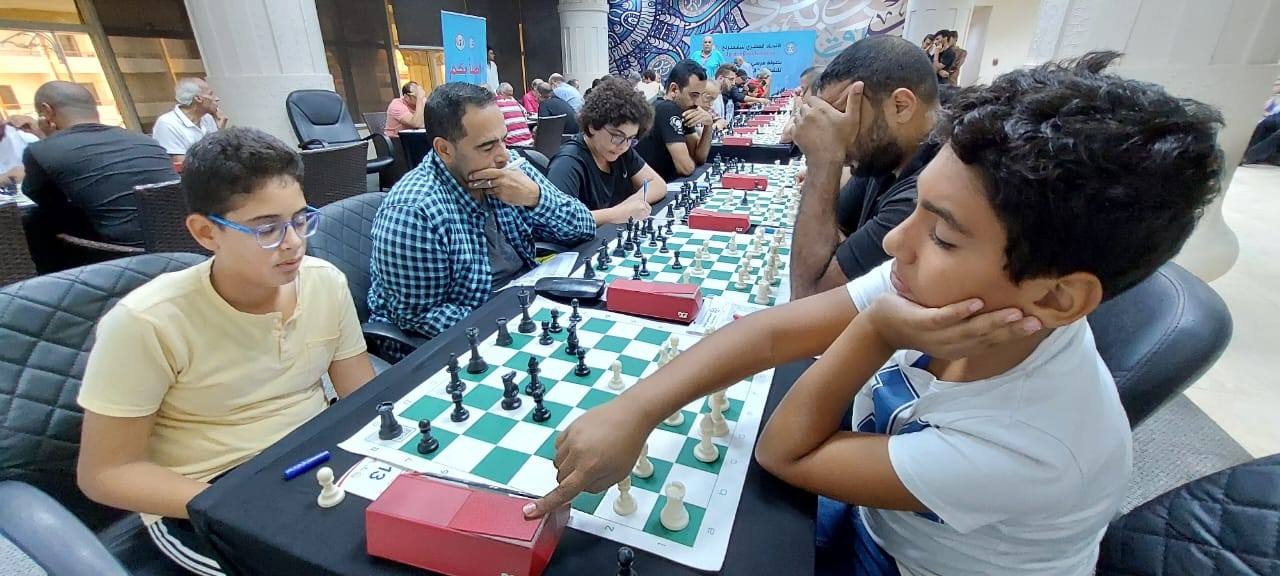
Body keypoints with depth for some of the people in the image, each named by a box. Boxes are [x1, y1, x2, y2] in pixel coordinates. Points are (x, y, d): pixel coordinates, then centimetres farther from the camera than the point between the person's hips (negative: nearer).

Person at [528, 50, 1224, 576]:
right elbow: (773, 330, -27)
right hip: (867, 511, 4)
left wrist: (875, 333, -36)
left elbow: (783, 453, -30)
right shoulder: (943, 283, -23)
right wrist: (630, 412, -36)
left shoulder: (1030, 445, -37)